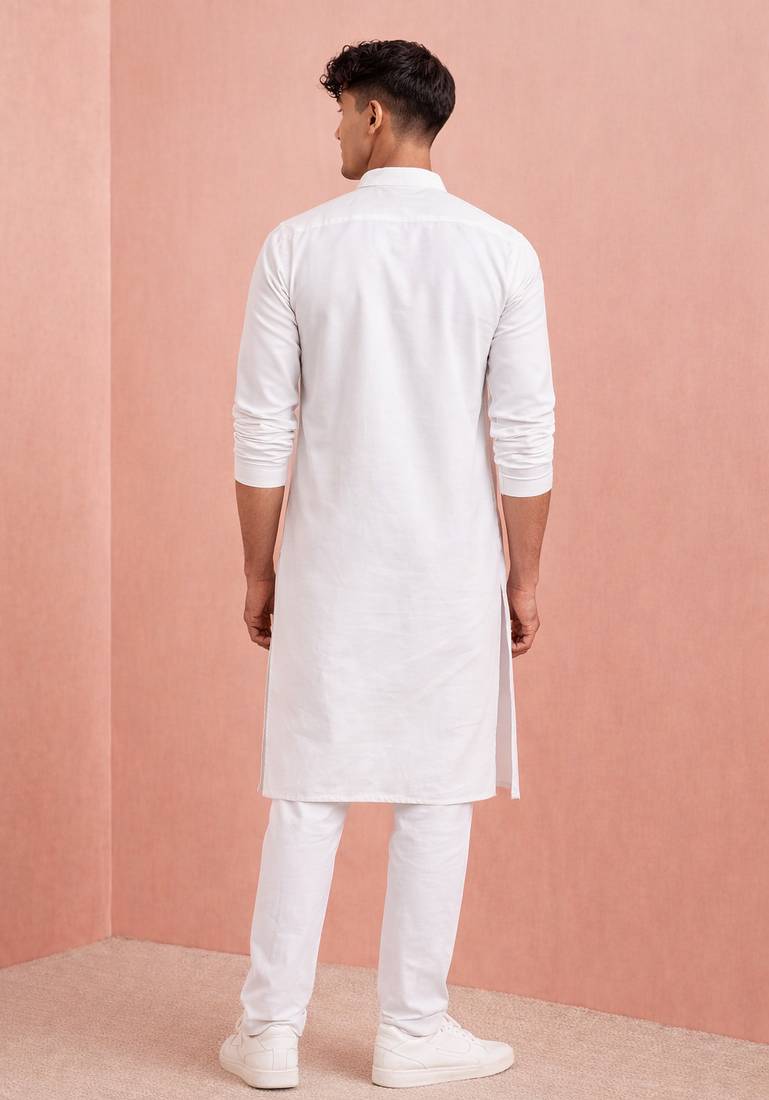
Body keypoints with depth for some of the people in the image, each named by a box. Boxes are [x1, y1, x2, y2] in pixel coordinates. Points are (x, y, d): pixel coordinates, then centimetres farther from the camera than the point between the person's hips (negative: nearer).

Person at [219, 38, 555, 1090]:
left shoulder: (297, 246, -4)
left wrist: (259, 570, 6)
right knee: (436, 799, 8)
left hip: (329, 568, 1)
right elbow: (524, 434, -5)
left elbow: (264, 429, -3)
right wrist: (524, 577, 4)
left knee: (307, 796, 9)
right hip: (452, 570, 0)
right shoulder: (501, 252, -4)